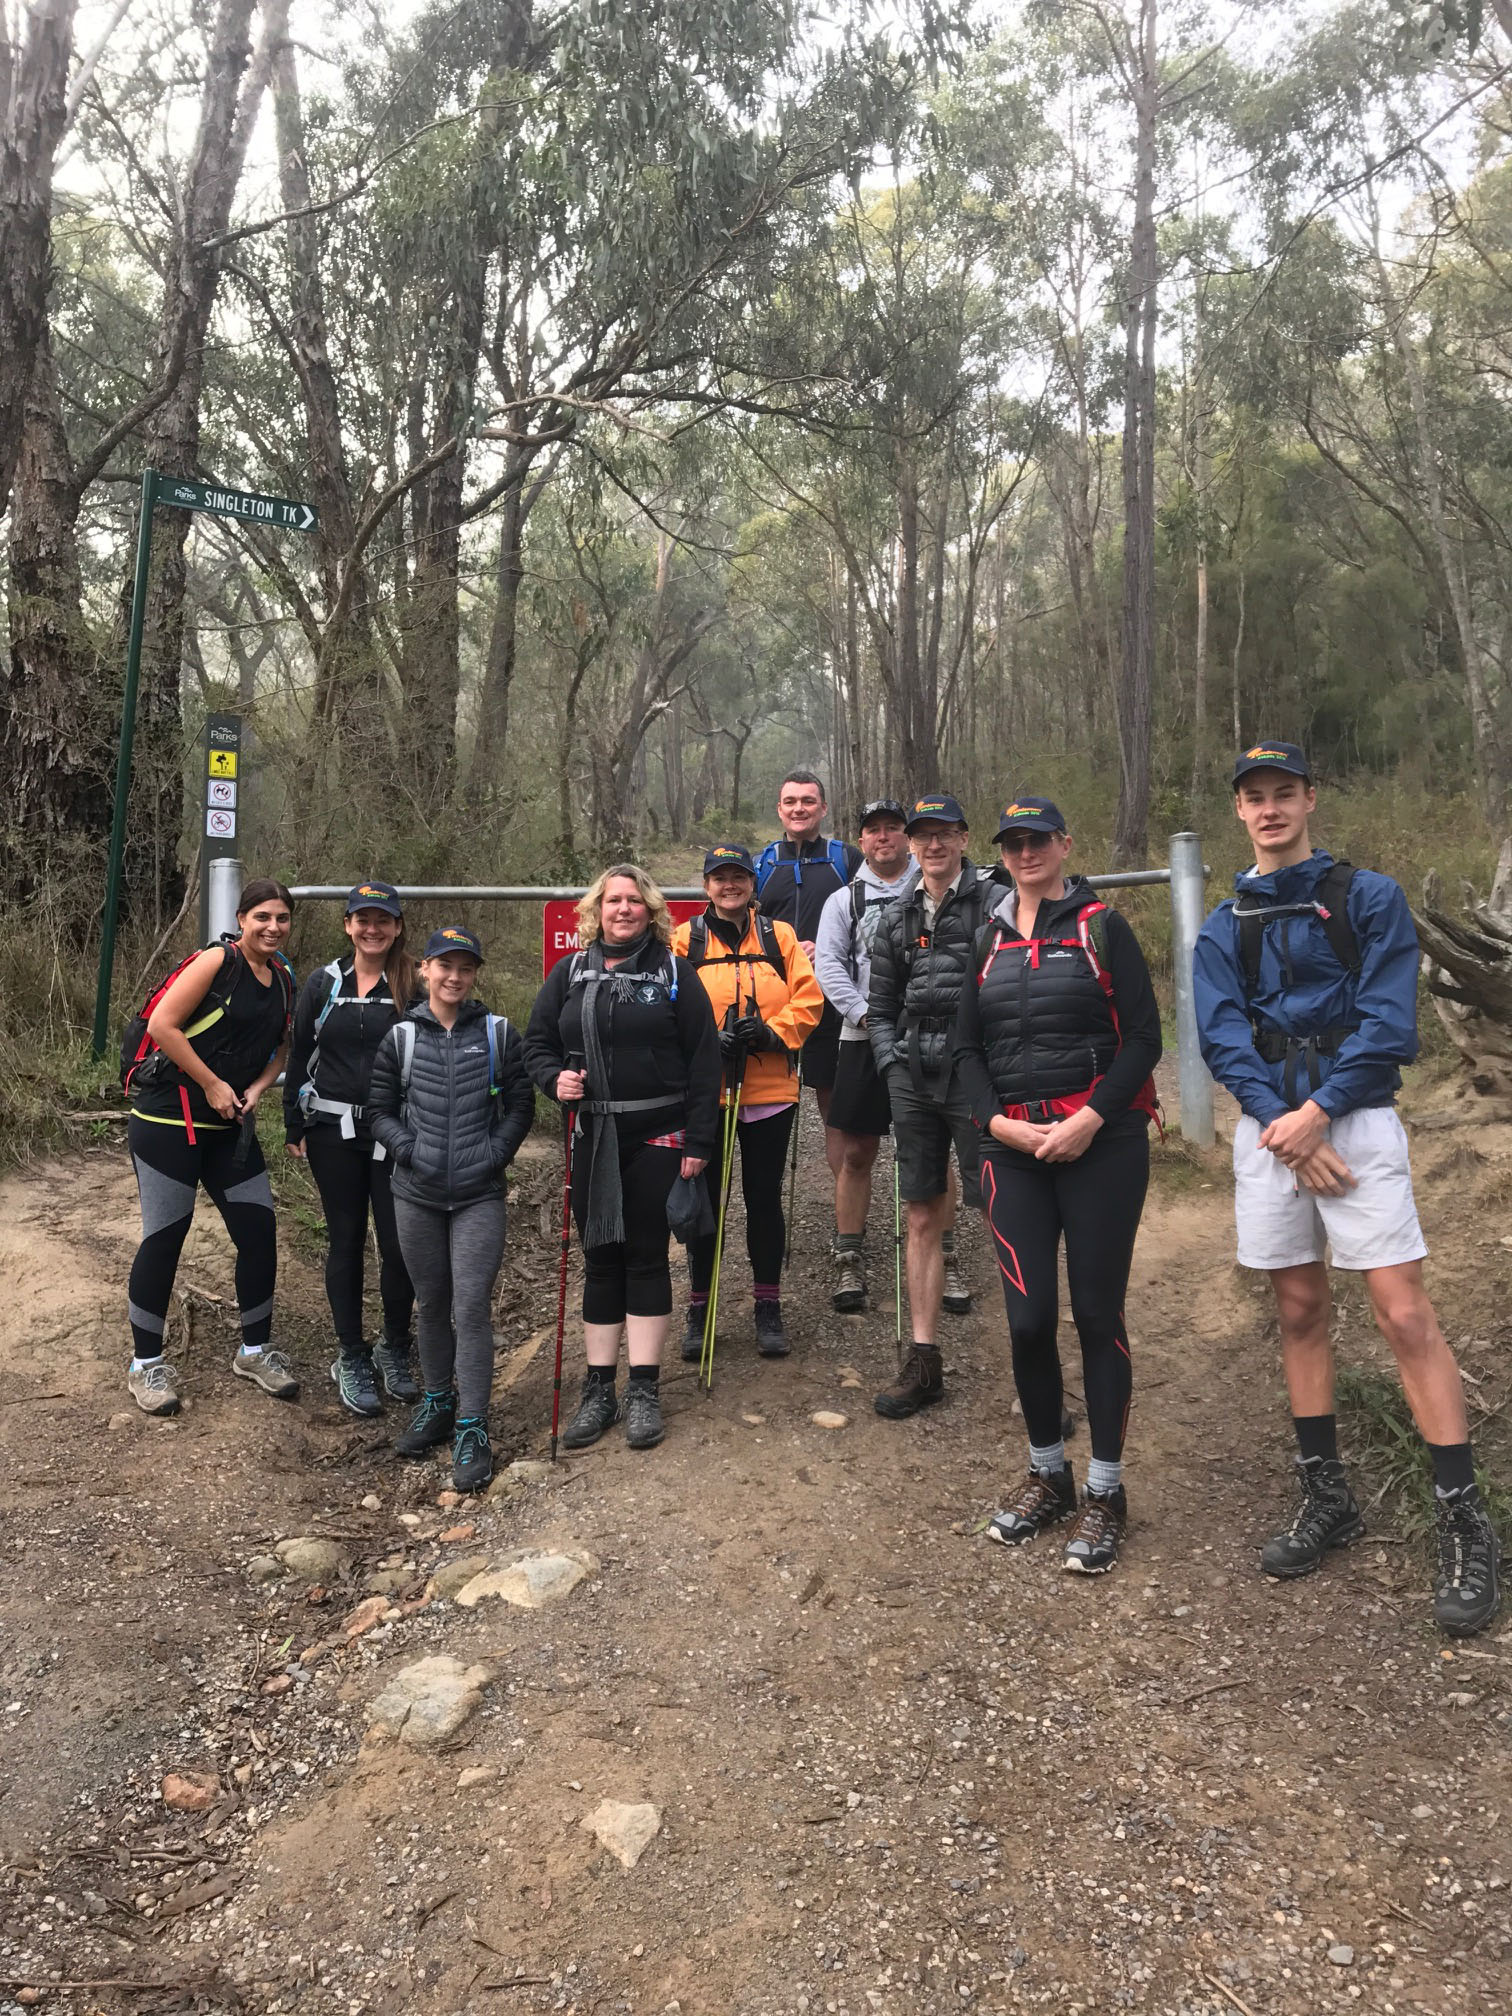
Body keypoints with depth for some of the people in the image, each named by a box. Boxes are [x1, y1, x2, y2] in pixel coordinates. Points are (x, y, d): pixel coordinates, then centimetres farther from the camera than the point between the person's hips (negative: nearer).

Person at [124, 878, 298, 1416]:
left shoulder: (283, 979, 7)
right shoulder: (217, 962, -13)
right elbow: (162, 1024, -18)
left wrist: (256, 1089, -2)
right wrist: (214, 1085, -16)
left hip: (230, 1127, 7)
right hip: (168, 1121, -7)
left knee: (259, 1232, 5)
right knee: (164, 1239, 1)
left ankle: (254, 1351, 23)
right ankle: (145, 1364, 18)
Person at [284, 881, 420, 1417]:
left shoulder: (414, 989, -1)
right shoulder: (323, 984, 4)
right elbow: (299, 1057, 10)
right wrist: (294, 1127, 8)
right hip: (333, 1131, 1)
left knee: (400, 1244, -1)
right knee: (345, 1242, 8)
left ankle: (395, 1351, 22)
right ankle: (352, 1359, 21)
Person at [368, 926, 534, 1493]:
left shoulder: (498, 1034, 2)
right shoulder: (400, 1037, 5)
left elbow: (521, 1106, 5)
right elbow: (381, 1111, 8)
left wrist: (496, 1153, -7)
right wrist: (409, 1150, -7)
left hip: (479, 1196, -2)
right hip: (416, 1195, 2)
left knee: (472, 1308, -7)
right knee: (431, 1304, 14)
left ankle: (473, 1430, -1)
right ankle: (436, 1403, 32)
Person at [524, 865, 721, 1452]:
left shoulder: (674, 973, 0)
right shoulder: (570, 973, 9)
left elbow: (703, 1060, -2)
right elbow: (536, 1041, 15)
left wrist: (698, 1141, -7)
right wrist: (554, 1077, -8)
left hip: (658, 1137, -3)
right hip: (592, 1139, 3)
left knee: (646, 1257, 2)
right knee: (600, 1259, 8)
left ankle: (644, 1392, 11)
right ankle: (598, 1391, 17)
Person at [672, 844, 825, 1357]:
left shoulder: (780, 937, 8)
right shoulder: (683, 941, 3)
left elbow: (808, 998, 1)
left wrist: (772, 1032, -13)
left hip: (769, 1091, 1)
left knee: (764, 1197, 8)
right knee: (703, 1198, 7)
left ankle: (769, 1308, 22)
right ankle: (699, 1310, 22)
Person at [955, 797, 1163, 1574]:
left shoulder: (1101, 927, 1)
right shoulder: (988, 940, 12)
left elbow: (1143, 1037, -3)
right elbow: (967, 1049, 12)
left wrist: (1091, 1119, -14)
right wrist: (997, 1122, -4)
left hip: (1102, 1146, -3)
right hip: (1013, 1150, 3)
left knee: (1097, 1313, 2)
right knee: (1028, 1318, 2)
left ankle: (1105, 1492, 17)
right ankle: (1047, 1475, 24)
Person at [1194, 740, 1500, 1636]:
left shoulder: (1369, 897, 1)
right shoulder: (1224, 928, 11)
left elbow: (1389, 1022, -7)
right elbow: (1222, 1033, 0)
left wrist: (1319, 1112, -16)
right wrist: (1279, 1124, -13)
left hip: (1354, 1120, -3)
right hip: (1270, 1127, 4)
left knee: (1405, 1314, -9)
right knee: (1300, 1311, 10)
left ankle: (1466, 1522, 1)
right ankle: (1328, 1500, 23)